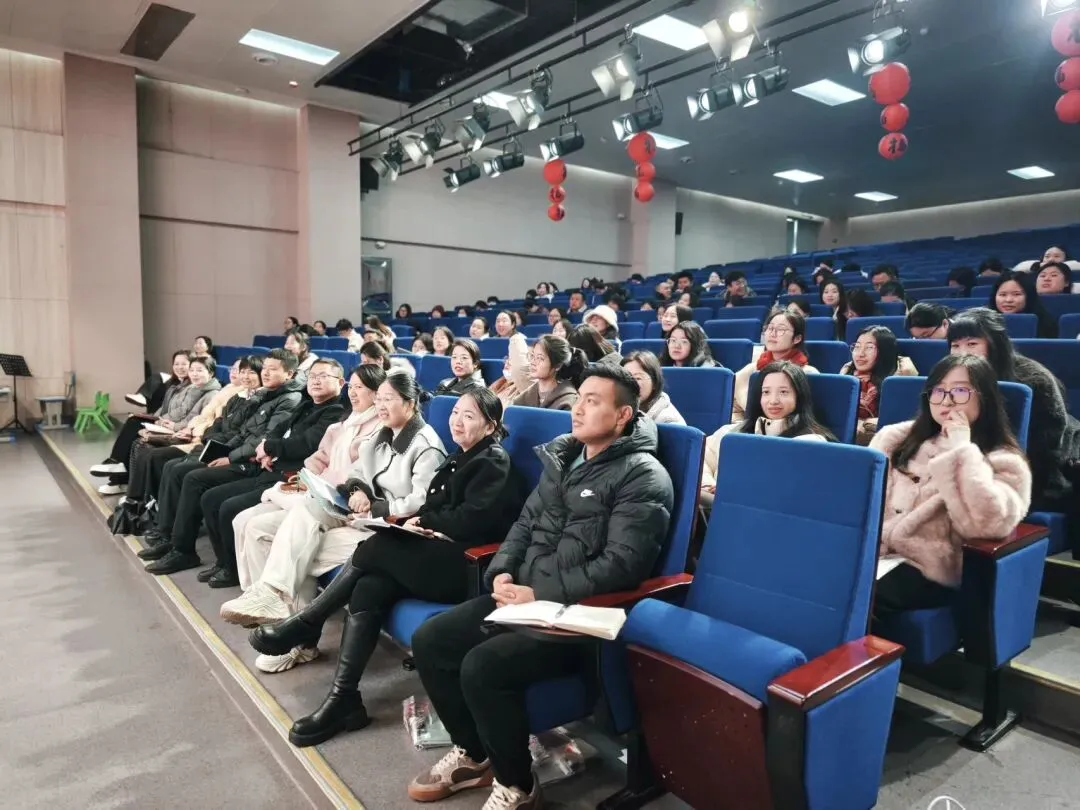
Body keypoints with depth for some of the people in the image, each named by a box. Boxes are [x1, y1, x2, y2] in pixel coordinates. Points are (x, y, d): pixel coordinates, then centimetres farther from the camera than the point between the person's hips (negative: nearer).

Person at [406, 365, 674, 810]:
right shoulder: (562, 457, 13)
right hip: (524, 595, 8)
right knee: (429, 641, -1)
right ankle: (472, 754, 20)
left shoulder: (643, 476, -12)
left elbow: (621, 565, -20)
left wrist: (541, 595, -19)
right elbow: (525, 523, 17)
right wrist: (502, 572, -2)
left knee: (482, 667, -26)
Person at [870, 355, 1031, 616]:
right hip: (870, 552, 4)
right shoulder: (897, 437, 15)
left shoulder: (1004, 463, 2)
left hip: (928, 570, -4)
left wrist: (962, 450, -13)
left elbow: (989, 524, -18)